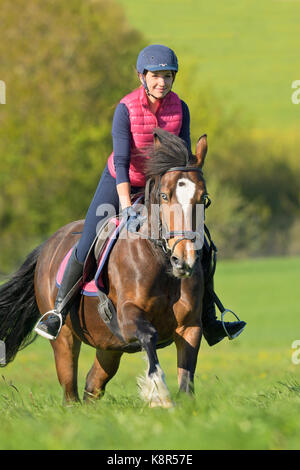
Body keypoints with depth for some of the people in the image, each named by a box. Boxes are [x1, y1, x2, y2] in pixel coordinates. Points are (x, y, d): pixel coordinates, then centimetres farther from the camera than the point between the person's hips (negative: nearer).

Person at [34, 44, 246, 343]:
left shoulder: (180, 109, -12)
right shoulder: (126, 109, -23)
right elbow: (121, 160, -28)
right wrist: (126, 207, -37)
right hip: (120, 183, -3)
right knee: (87, 247, -12)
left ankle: (210, 324, 7)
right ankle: (59, 311, 9)